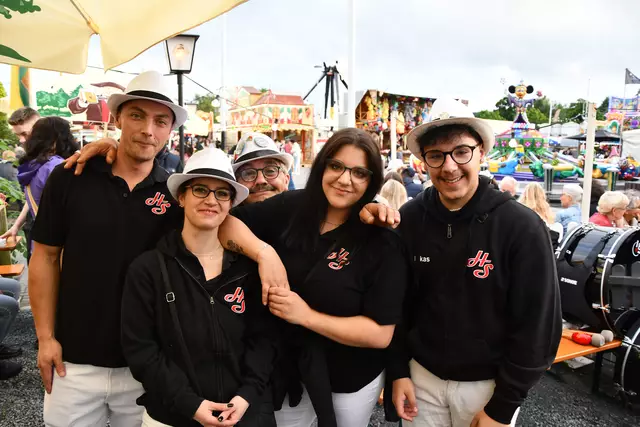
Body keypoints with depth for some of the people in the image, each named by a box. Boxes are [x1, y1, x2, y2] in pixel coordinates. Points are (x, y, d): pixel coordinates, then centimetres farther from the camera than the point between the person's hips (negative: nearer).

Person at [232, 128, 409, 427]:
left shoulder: (381, 242, -21)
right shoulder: (290, 209, -10)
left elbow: (381, 333, -22)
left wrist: (306, 315, -26)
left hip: (351, 379, -3)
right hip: (290, 366, 4)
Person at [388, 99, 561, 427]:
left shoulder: (522, 228, -17)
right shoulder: (408, 220, -9)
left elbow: (537, 328, -12)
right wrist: (398, 371, 0)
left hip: (488, 384, -2)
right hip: (421, 375, 3)